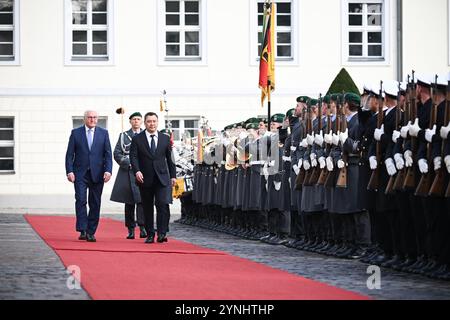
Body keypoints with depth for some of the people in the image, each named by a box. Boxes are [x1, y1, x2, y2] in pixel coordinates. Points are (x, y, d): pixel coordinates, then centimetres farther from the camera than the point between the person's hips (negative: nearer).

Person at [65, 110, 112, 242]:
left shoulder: (103, 133, 8)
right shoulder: (76, 133, 5)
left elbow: (108, 154, 4)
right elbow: (70, 154, 3)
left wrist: (108, 170, -8)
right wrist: (69, 171, -8)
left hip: (97, 174, 1)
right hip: (80, 174, -1)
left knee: (95, 204, 2)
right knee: (81, 200, -12)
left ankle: (91, 232, 8)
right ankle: (82, 231, -12)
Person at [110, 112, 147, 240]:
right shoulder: (124, 136, 12)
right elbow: (117, 154, 6)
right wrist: (129, 163, -7)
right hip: (127, 172, 1)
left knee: (141, 199, -14)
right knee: (129, 202, 2)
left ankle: (142, 228, -19)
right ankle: (131, 229, 6)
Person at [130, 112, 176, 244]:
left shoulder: (165, 139, 10)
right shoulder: (137, 139, 3)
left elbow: (169, 158, 14)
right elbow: (133, 157, -5)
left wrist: (173, 175, 11)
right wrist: (137, 171, -22)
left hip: (161, 178, 0)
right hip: (145, 178, 0)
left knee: (162, 204, -15)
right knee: (147, 208, 5)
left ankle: (162, 233, -15)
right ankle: (150, 234, 13)